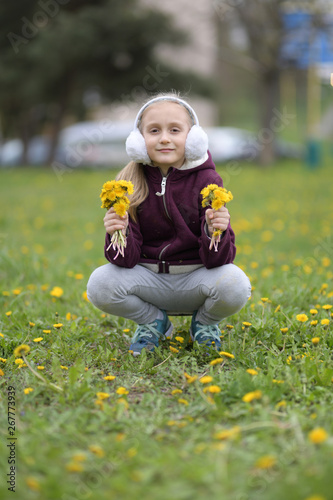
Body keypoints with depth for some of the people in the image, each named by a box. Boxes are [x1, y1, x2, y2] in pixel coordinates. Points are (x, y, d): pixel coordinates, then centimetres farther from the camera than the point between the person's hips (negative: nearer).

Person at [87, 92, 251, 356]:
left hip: (195, 278, -1)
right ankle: (153, 321, 7)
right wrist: (118, 235, -31)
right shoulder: (130, 185, -6)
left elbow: (217, 261, -14)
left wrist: (215, 233, -35)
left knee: (234, 285, -32)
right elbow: (127, 260, -9)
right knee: (99, 284, -26)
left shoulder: (206, 181, -10)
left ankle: (205, 322, 7)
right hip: (149, 279, 1)